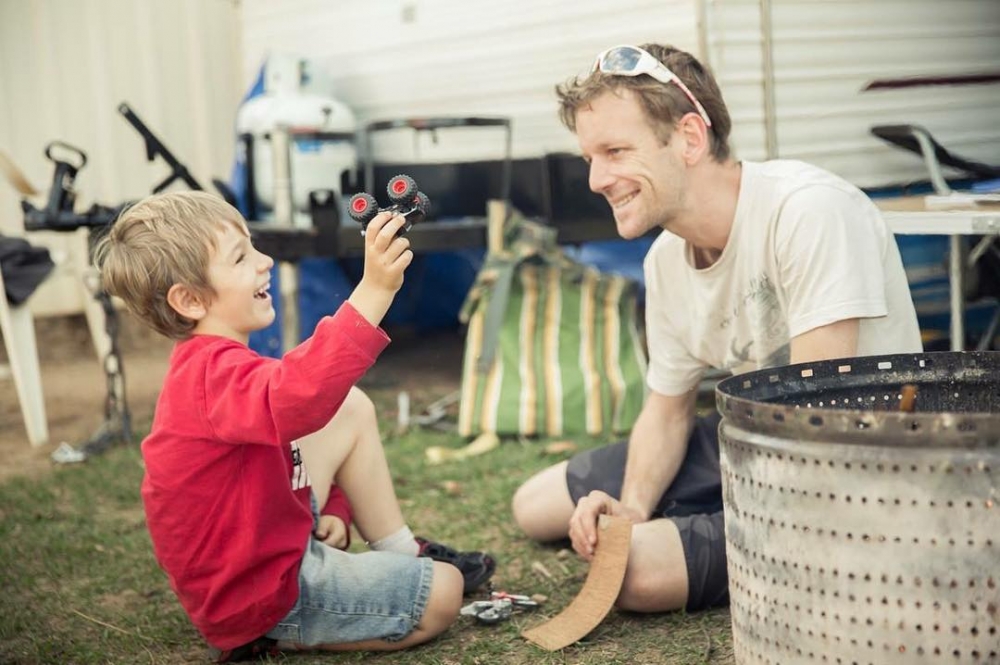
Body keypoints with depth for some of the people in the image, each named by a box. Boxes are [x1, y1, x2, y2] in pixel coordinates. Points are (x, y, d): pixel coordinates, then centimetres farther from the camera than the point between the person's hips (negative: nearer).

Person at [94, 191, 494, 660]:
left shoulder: (210, 364, 5)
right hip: (258, 596, -10)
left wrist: (330, 509, 6)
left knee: (353, 410, 8)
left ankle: (405, 554, 18)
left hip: (268, 538, 10)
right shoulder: (214, 375, -30)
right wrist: (373, 291, -57)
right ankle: (270, 635, 5)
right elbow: (299, 399, -53)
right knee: (443, 593, -5)